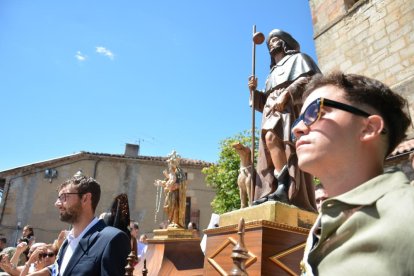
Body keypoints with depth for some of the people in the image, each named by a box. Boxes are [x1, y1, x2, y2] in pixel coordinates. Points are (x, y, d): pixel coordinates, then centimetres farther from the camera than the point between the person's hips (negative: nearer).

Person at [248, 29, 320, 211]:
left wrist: (287, 94, -17)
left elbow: (309, 79, -3)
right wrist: (254, 90, 10)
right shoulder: (273, 72, 37)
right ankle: (271, 193, -20)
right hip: (273, 115, 7)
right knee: (269, 156, -10)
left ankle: (285, 188, -38)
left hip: (290, 110, -7)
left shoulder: (298, 58, 19)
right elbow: (264, 103, 28)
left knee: (271, 137, -33)